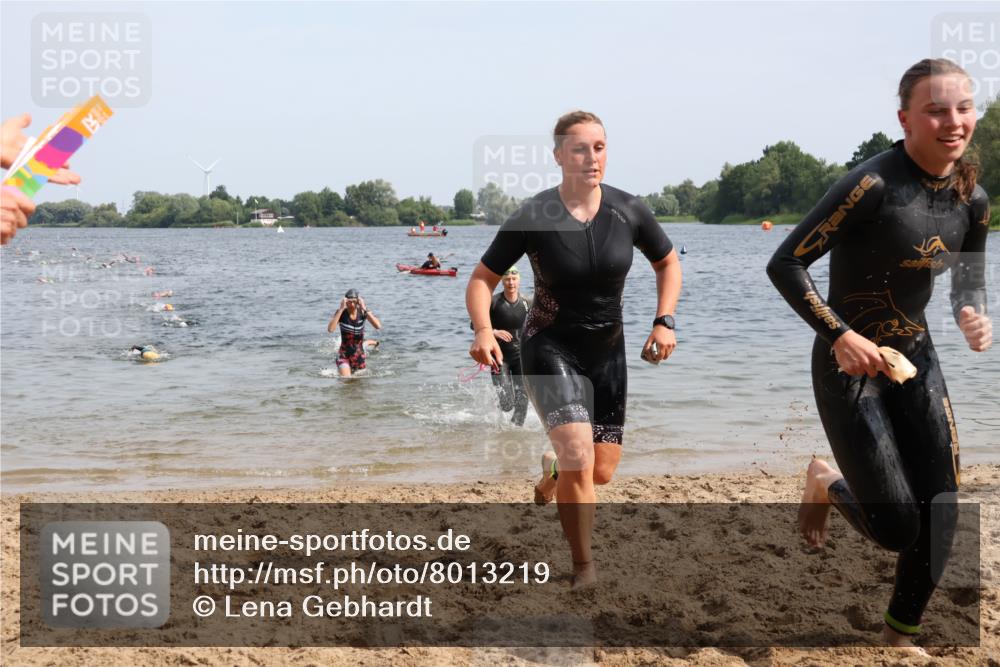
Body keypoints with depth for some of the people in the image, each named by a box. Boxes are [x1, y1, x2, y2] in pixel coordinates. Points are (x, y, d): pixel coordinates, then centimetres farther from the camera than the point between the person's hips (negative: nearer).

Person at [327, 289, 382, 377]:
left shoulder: (362, 312, -7)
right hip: (344, 355, -2)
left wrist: (364, 309, -27)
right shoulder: (341, 313, -11)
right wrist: (341, 309, -30)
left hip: (359, 355, 2)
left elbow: (378, 326, -23)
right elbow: (330, 329, -29)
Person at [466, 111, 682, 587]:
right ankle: (583, 569, 0)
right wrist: (483, 331, -26)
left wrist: (663, 321, -6)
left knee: (601, 473, 7)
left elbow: (668, 263, 9)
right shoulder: (532, 218, -16)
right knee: (579, 459, -22)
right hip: (550, 348, -4)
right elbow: (482, 279, -7)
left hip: (607, 352, 4)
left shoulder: (628, 211, -8)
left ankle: (552, 472, 45)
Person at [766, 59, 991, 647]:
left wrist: (977, 320, -11)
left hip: (915, 359, 6)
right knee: (897, 527, -4)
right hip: (850, 365, -6)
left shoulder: (972, 200, 0)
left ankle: (903, 635, 26)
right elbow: (785, 264, -20)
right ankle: (826, 484, 29)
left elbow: (970, 286, 12)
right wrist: (840, 335, -26)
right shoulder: (874, 184, -21)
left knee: (941, 516, 3)